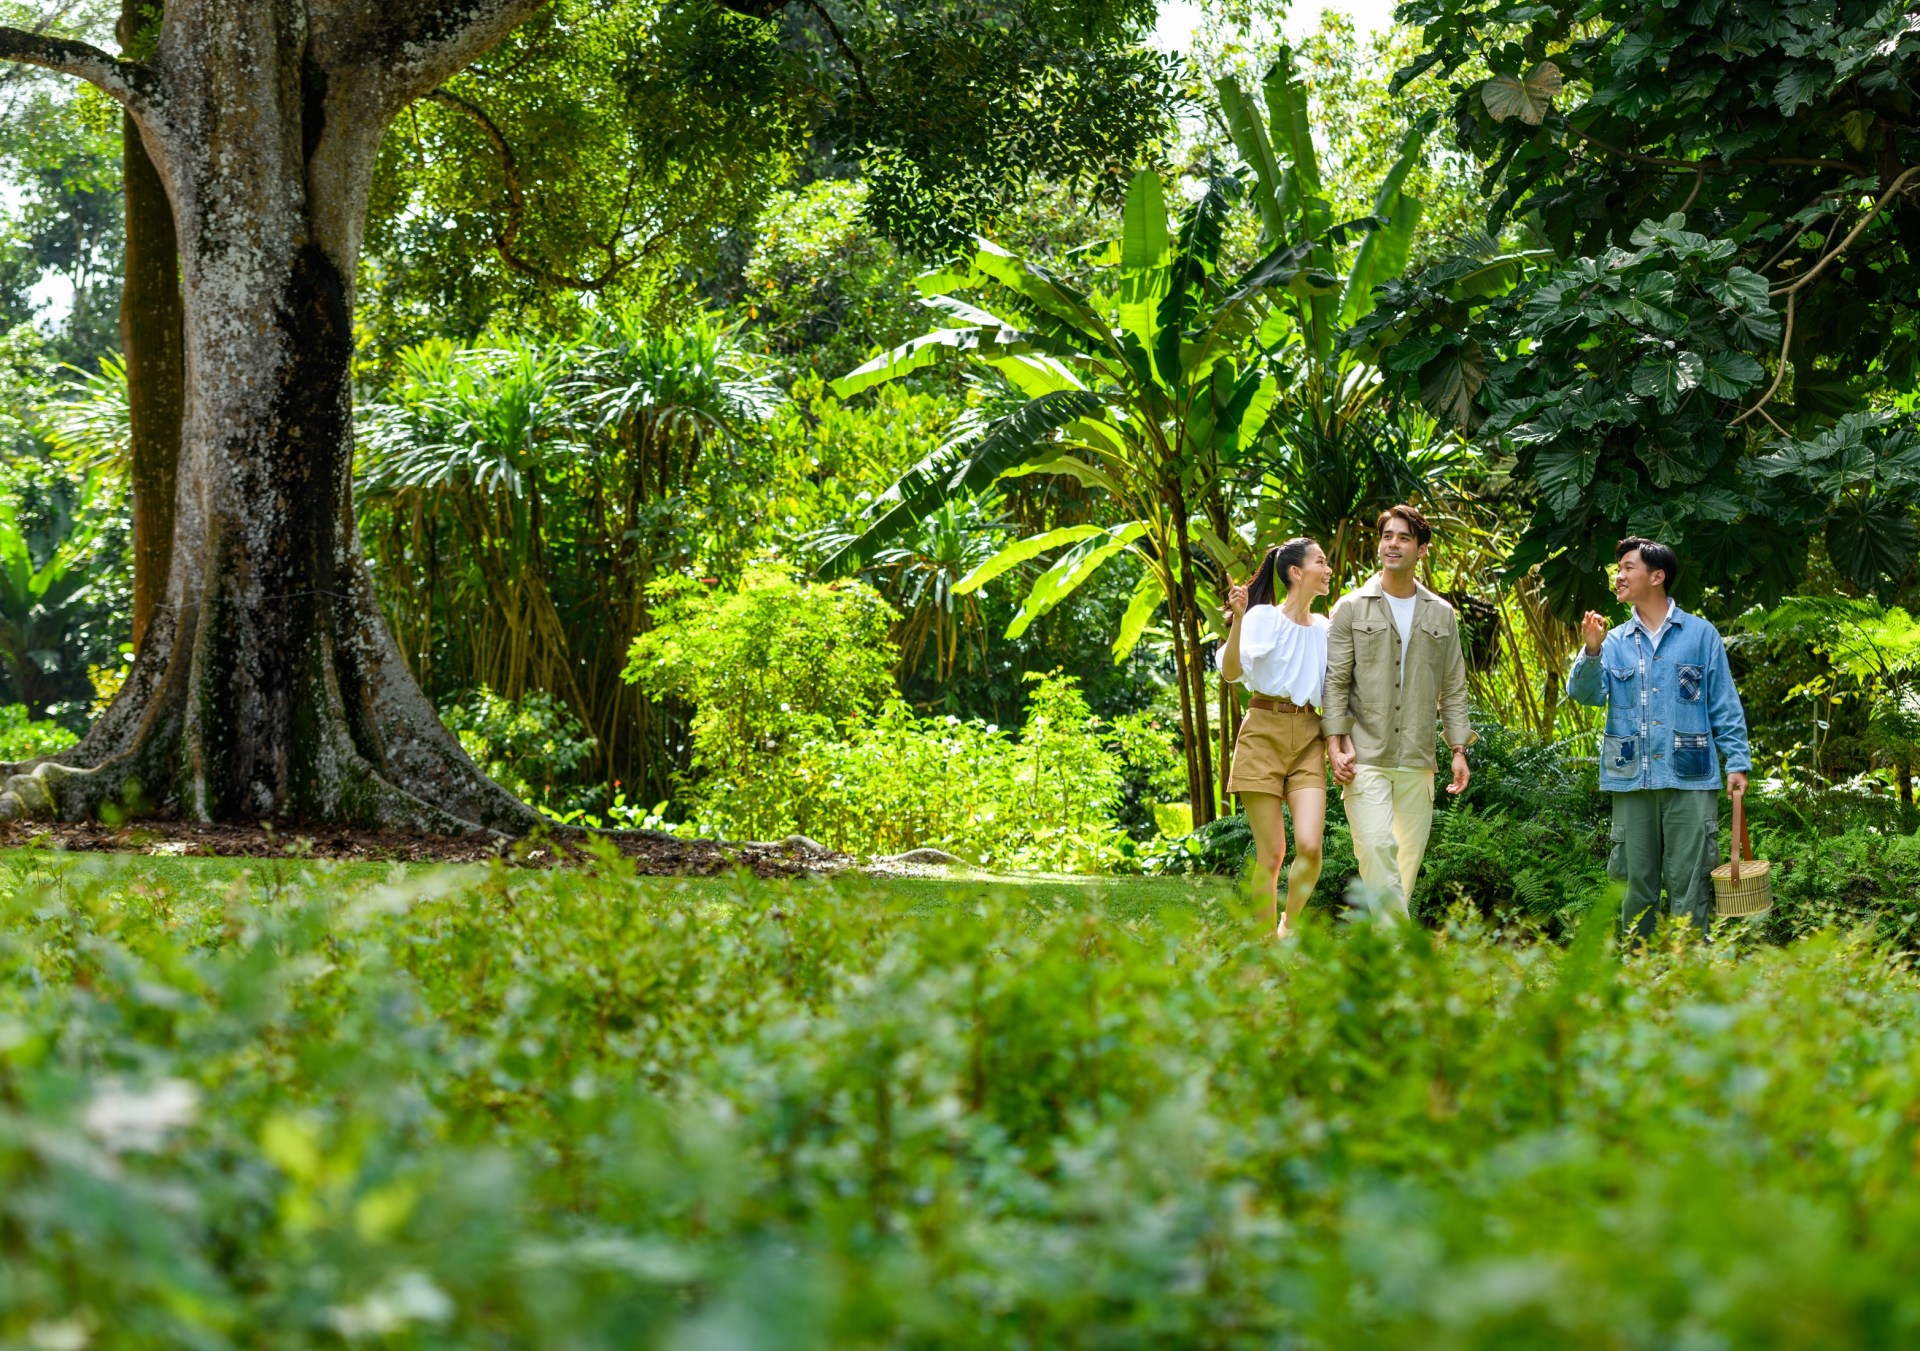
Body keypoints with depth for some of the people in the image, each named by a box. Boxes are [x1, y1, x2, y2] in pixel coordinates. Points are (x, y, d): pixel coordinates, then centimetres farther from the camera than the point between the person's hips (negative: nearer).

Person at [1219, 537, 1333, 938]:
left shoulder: (1324, 627, 15)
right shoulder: (1264, 618, -1)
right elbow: (1232, 670, -15)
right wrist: (1237, 619, -26)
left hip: (1308, 739, 4)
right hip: (1264, 733, -4)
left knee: (1310, 846, -13)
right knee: (1271, 853, -5)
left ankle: (1289, 926, 11)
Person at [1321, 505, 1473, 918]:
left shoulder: (1441, 615, 13)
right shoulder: (1352, 609, 5)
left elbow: (1453, 688, 15)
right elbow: (1335, 681, 2)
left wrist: (1459, 750, 8)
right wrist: (1337, 745, -7)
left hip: (1417, 760, 3)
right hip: (1366, 757, -3)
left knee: (1410, 853, 3)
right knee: (1377, 846, -16)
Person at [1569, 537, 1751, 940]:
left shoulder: (1700, 634, 4)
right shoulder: (1615, 641, 11)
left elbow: (1725, 706, 4)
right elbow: (1587, 693, -2)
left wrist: (1737, 763, -3)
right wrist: (1591, 652, -19)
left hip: (1690, 780, -3)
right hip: (1631, 780, 3)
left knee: (1689, 884, -2)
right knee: (1637, 884, 8)